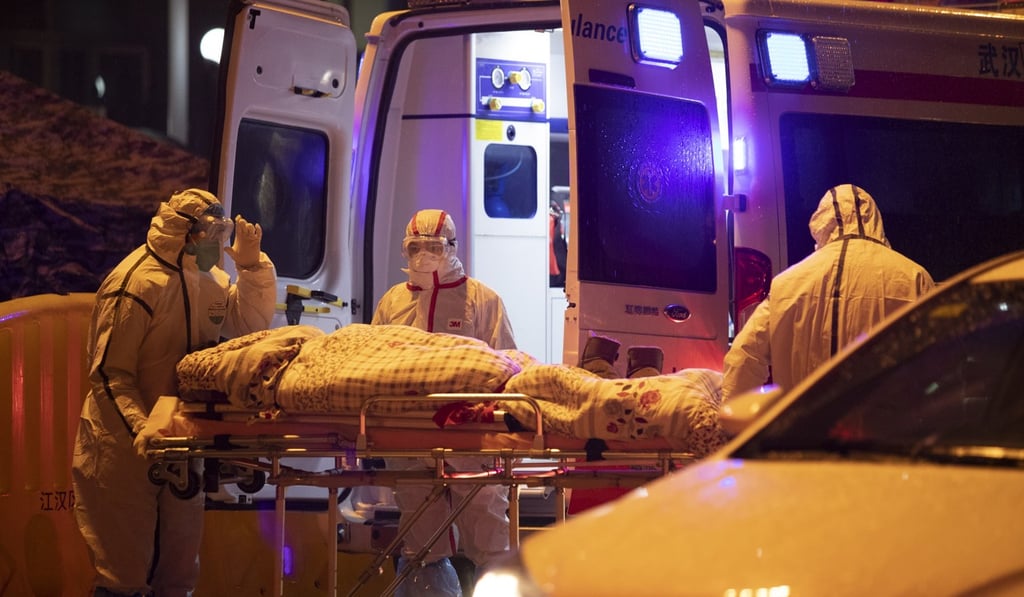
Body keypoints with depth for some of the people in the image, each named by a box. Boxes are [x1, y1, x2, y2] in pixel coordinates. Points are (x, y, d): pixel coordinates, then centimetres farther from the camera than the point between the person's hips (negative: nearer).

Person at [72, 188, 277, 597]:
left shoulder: (207, 279, 7)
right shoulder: (137, 285, -19)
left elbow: (250, 323, 10)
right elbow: (108, 372, -21)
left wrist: (252, 266, -4)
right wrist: (140, 428, -34)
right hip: (127, 447, -8)